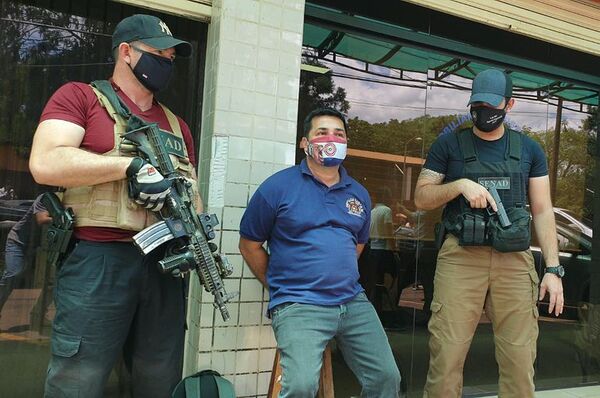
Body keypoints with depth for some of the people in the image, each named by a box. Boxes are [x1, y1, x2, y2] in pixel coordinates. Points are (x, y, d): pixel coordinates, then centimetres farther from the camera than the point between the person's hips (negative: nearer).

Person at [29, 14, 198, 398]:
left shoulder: (176, 125, 20)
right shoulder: (80, 97, 3)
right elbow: (45, 163, -12)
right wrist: (131, 165, -15)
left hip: (166, 265, 6)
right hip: (98, 261, -5)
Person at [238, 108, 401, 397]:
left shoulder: (359, 194, 12)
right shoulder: (278, 186, -4)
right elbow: (249, 244, 3)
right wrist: (280, 286, 5)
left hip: (354, 303, 6)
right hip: (299, 306, -5)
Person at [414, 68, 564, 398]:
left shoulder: (529, 150, 13)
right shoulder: (449, 145, 8)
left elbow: (543, 211, 11)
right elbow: (421, 198, 5)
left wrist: (553, 268, 3)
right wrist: (460, 185, -12)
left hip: (514, 260, 2)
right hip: (460, 257, -1)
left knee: (520, 361, 0)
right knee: (446, 355, -6)